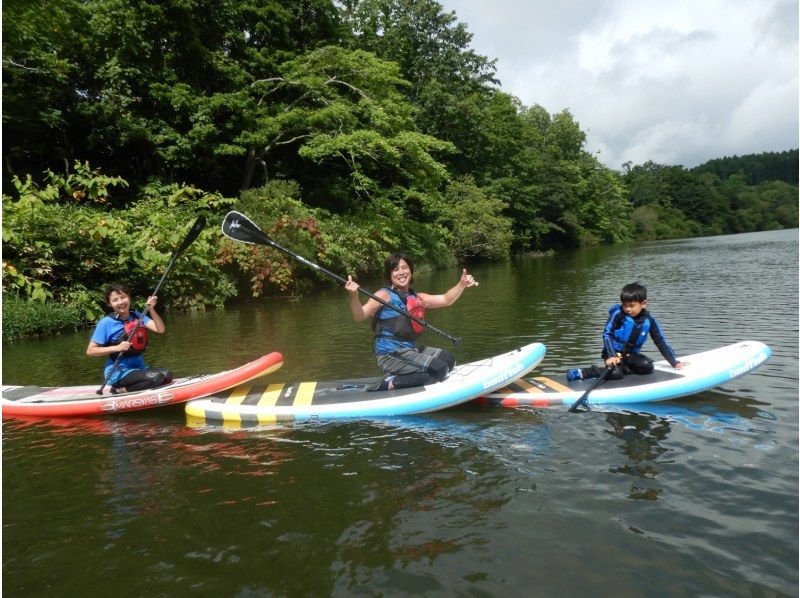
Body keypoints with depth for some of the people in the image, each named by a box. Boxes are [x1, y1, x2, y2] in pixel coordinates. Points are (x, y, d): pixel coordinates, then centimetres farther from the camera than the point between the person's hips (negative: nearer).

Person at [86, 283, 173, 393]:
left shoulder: (137, 316, 6)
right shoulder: (106, 322, -7)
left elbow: (160, 329, -7)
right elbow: (90, 351, -7)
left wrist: (151, 309, -20)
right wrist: (117, 347, -19)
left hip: (138, 367, 6)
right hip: (117, 371, -6)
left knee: (167, 375, -17)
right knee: (156, 377, -26)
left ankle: (122, 390, -5)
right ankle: (119, 391, -8)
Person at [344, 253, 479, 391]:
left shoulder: (417, 297, 12)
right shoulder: (384, 295, -10)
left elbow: (446, 300, 17)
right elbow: (360, 316, -22)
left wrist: (462, 284, 2)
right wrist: (354, 296, -40)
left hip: (410, 350, 8)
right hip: (390, 355, -8)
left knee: (449, 359, 11)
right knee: (439, 369, -15)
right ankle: (390, 384, -11)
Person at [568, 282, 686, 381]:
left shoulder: (649, 320, -2)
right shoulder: (618, 314, -14)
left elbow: (661, 342, 5)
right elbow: (607, 334, -17)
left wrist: (675, 362, 4)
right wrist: (612, 356, -28)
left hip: (632, 355, 5)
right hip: (613, 353, -4)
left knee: (647, 367, -23)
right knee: (615, 374, -30)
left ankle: (619, 367, -15)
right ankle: (582, 373, -21)